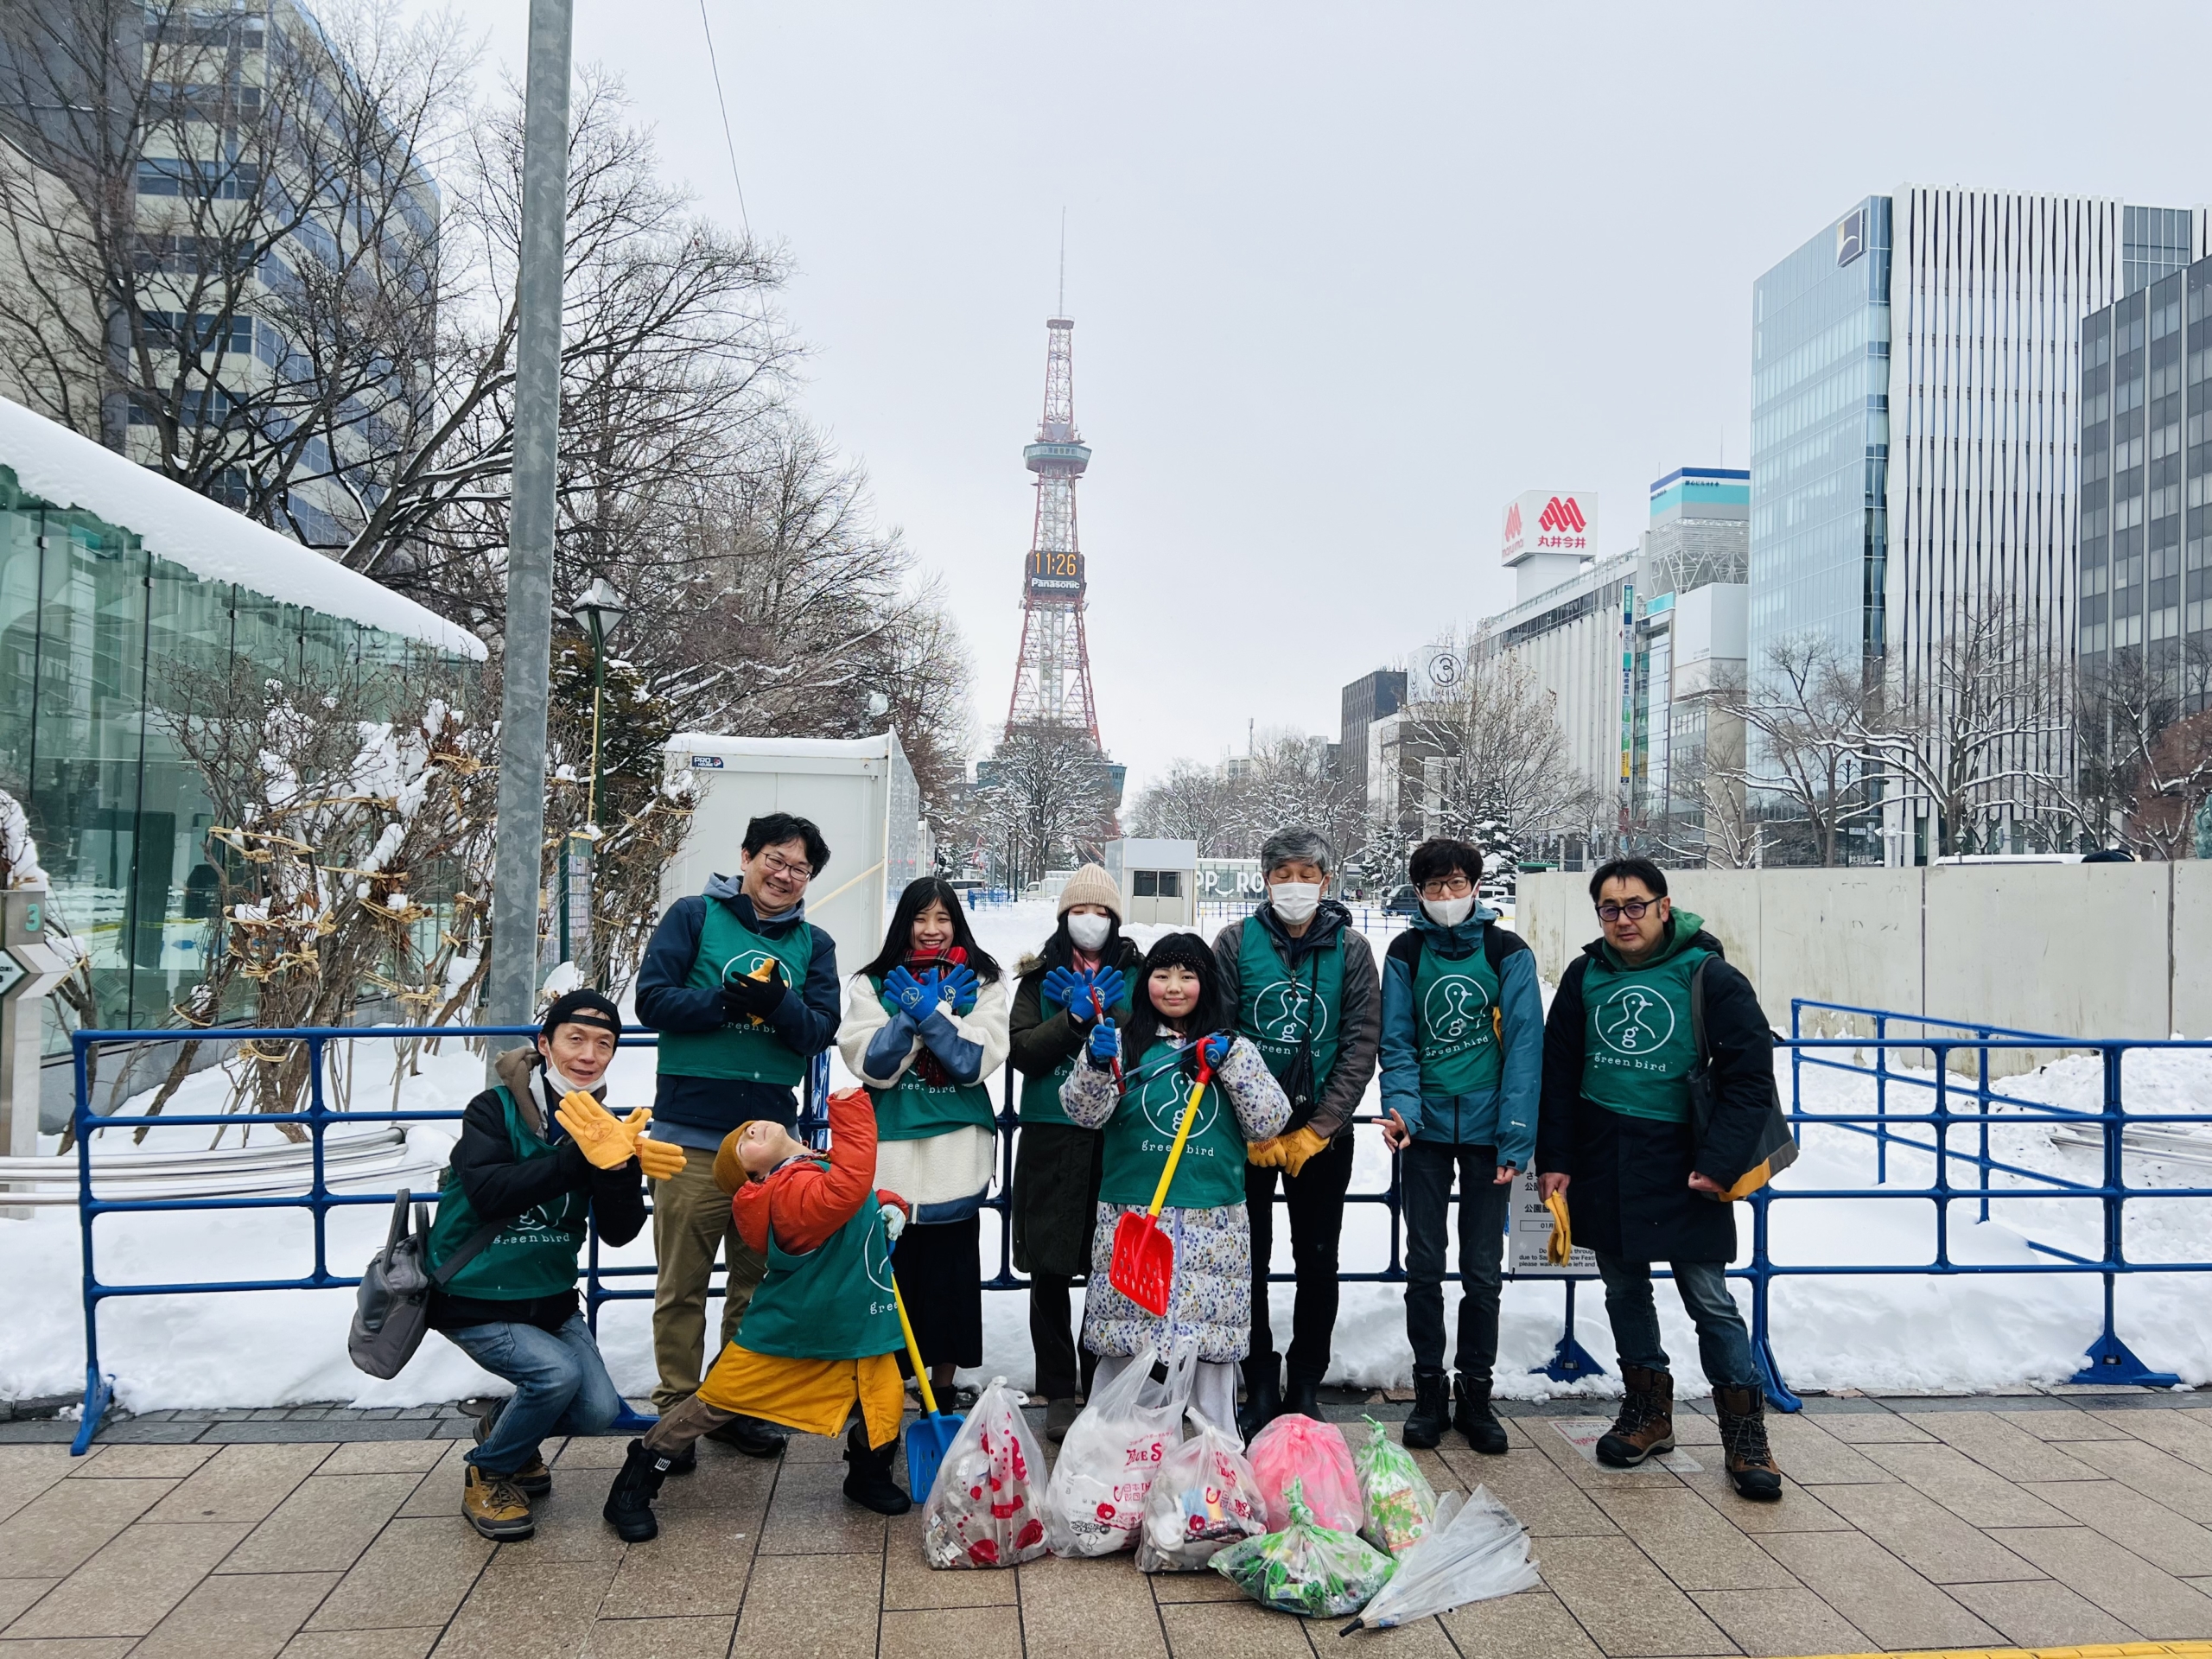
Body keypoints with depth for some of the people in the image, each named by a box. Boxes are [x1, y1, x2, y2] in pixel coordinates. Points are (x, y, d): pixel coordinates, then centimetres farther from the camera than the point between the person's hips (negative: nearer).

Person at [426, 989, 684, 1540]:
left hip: (549, 1296, 5)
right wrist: (579, 1160, -40)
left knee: (597, 1411, -6)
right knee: (556, 1372, -25)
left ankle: (503, 1427, 26)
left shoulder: (601, 1125, -2)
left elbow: (620, 1232, -11)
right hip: (472, 1297, -5)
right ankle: (488, 1474, 3)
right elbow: (488, 1194, -32)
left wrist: (620, 1165, -30)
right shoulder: (495, 1109, -14)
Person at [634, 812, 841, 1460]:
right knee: (683, 1284, 3)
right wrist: (725, 1001, -20)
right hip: (692, 1133, -3)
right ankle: (676, 1410, 17)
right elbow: (652, 998, -7)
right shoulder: (694, 917, 1)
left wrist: (778, 1004, -19)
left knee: (758, 1278, 13)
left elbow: (821, 1030, 0)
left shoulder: (814, 944, 10)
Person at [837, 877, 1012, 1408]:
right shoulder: (873, 984, 7)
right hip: (890, 1150, 0)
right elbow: (871, 1065, -5)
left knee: (950, 1272, 6)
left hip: (957, 1151, 1)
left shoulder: (983, 983, 7)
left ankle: (944, 1387, 20)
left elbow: (978, 1061, -7)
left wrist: (929, 1013, -16)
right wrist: (912, 1015, -17)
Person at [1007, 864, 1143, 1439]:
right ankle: (1060, 1392, 14)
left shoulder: (1137, 974, 10)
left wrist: (1110, 1013, -13)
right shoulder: (1040, 977, 10)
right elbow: (1023, 1051, -2)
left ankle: (1102, 1386, 18)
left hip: (1118, 1137, 0)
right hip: (1051, 1137, 0)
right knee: (1050, 1272, 3)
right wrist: (1074, 1019, -13)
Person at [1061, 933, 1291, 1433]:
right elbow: (1085, 1112, -4)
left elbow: (1269, 1123, 4)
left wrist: (1232, 1064, -7)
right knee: (1125, 1342, 1)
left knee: (1211, 1345, 4)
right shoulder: (1124, 1043, 7)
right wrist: (1095, 1063, -22)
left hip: (1213, 1223, 1)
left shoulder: (1232, 1048, 11)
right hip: (1132, 1217, -1)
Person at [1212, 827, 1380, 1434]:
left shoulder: (1351, 948, -2)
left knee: (1318, 1260, 8)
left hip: (1322, 1131, 1)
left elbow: (1361, 1046, -4)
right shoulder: (1236, 942, -3)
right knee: (1249, 1260, 5)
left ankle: (1306, 1388, 22)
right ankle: (1260, 1386, 19)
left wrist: (1315, 1131, -10)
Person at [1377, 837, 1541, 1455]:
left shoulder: (1508, 953, -2)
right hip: (1426, 1127, 1)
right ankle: (1428, 1388, 19)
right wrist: (1400, 1107, -16)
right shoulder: (1405, 953, 3)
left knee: (1483, 1270, 6)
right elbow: (1397, 1043, 1)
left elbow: (1524, 1048, -6)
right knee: (1423, 1265, 6)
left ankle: (1475, 1391, 20)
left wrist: (1515, 1141, -12)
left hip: (1486, 1130, -1)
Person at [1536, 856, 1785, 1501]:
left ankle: (1744, 1432, 12)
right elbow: (1558, 1071, 8)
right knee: (1624, 1289, 14)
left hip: (1681, 1167, -4)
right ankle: (1647, 1410, 30)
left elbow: (1750, 1076, -8)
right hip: (1603, 1164, 4)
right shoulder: (1585, 976, 3)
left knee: (1711, 1301, 0)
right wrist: (1554, 1157, 3)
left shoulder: (1711, 978, -8)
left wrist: (1720, 1161, -15)